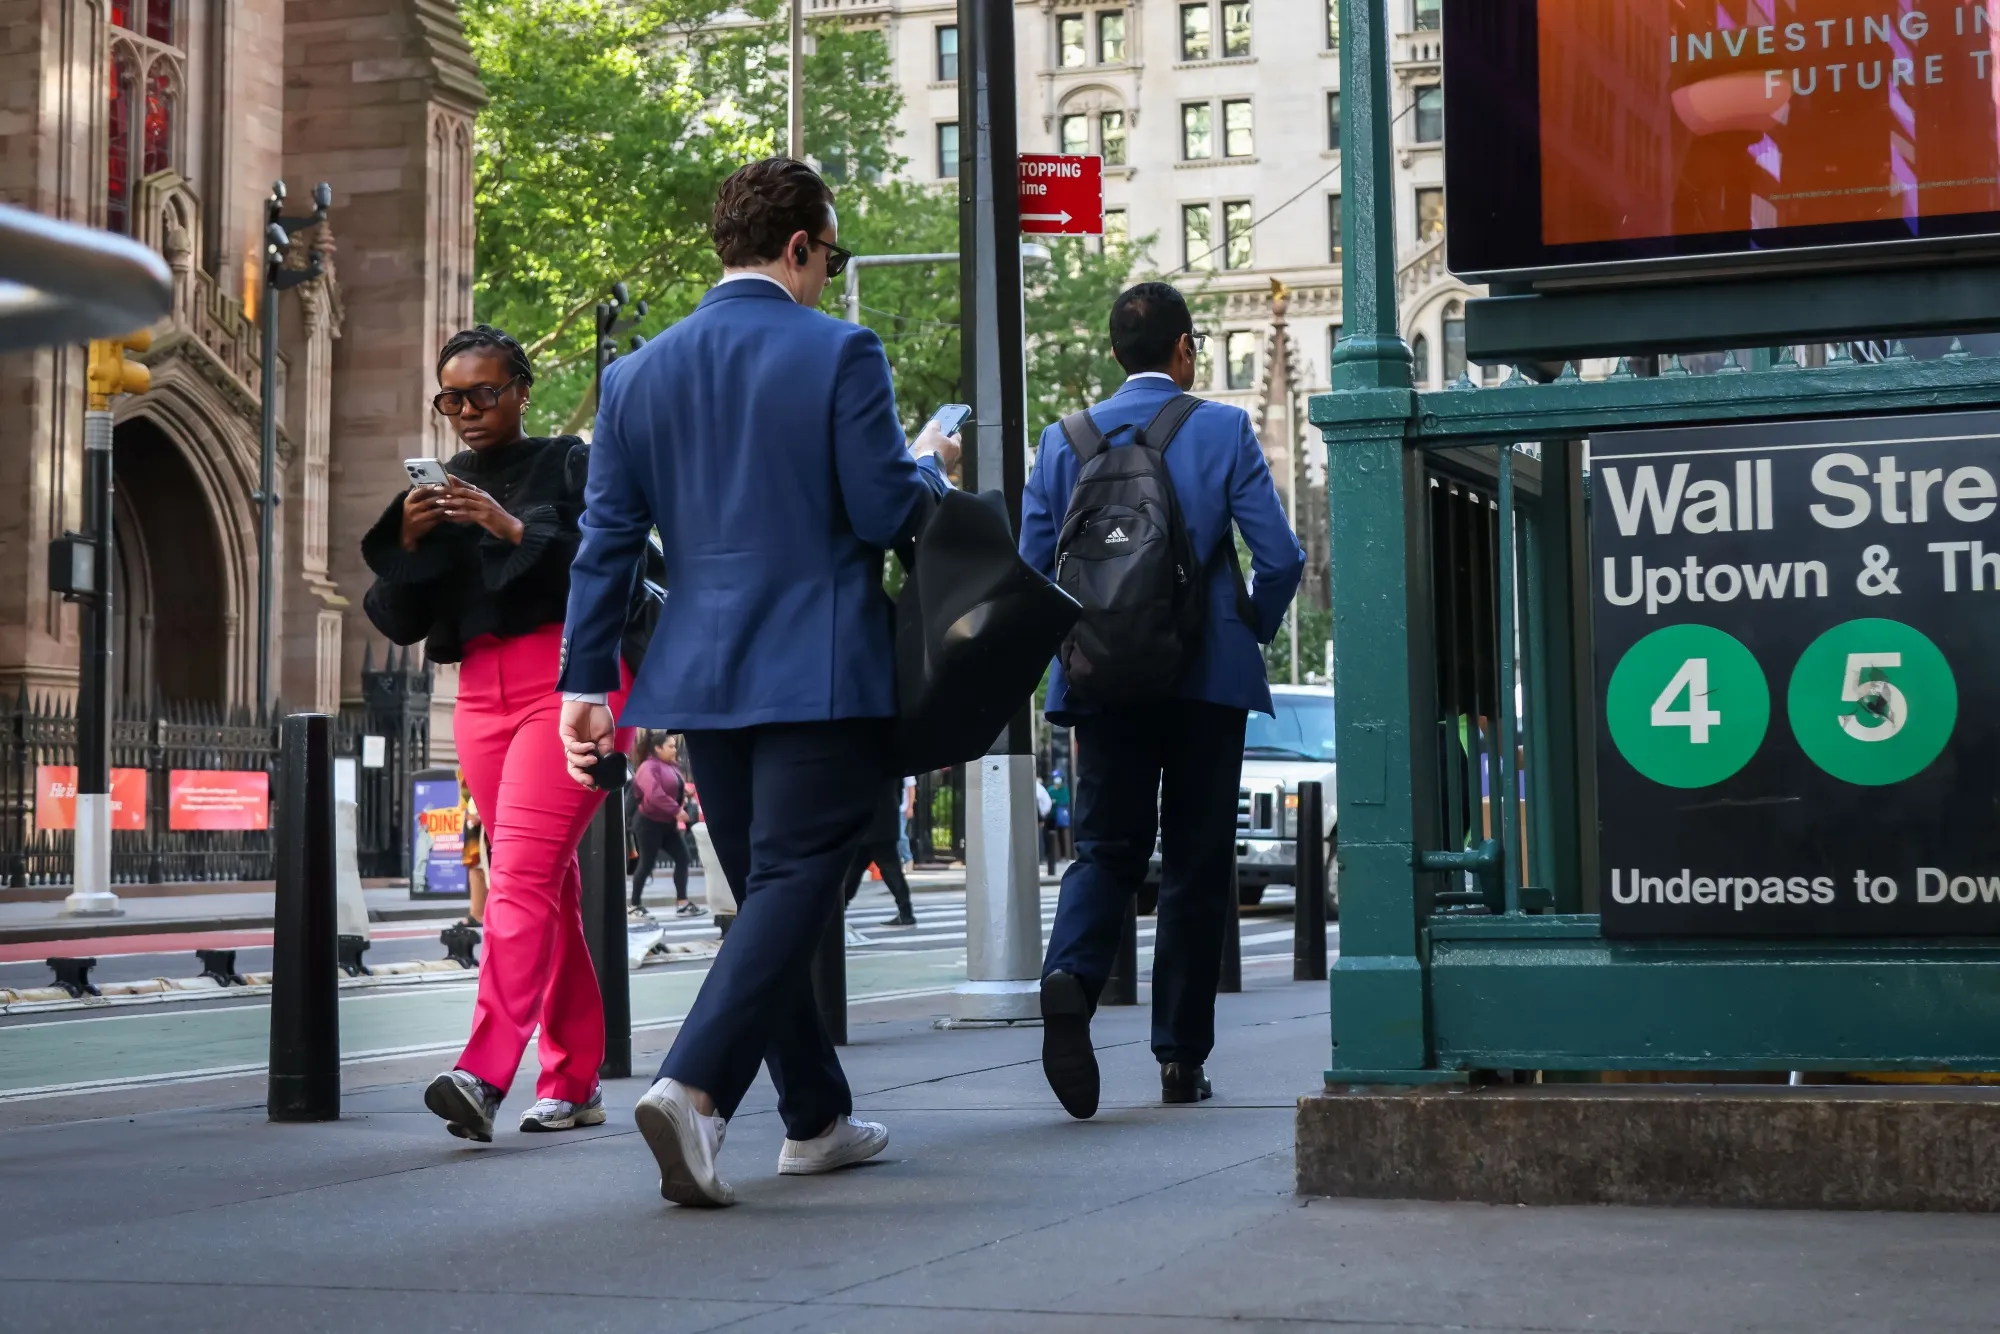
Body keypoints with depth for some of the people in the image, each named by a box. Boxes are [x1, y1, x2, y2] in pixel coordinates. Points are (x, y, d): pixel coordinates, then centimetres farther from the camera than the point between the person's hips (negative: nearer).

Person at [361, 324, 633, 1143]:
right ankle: (575, 1082, 11)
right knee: (549, 885, 7)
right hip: (482, 692, 5)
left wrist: (516, 531, -18)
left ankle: (485, 1074, -28)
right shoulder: (442, 491, 17)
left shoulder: (569, 465, 4)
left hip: (570, 677, -5)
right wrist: (407, 543, -6)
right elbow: (399, 622, 11)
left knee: (521, 875, -18)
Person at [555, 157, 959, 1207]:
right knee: (791, 889, -6)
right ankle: (691, 1088, -25)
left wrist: (586, 678, 8)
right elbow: (884, 512, -11)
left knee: (765, 893, 15)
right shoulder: (841, 355, -8)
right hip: (821, 675, -6)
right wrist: (929, 465, 11)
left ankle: (816, 1120, 23)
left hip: (704, 680, 6)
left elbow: (606, 537, 6)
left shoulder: (639, 373, 8)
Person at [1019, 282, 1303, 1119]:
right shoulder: (1223, 430, -2)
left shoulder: (1063, 440, 5)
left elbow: (1032, 569, 4)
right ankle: (1181, 1057, 9)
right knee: (1196, 865, 6)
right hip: (1207, 676, -2)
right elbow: (1279, 559, -8)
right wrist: (1251, 632, 11)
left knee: (1103, 851, 7)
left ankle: (1070, 976, -23)